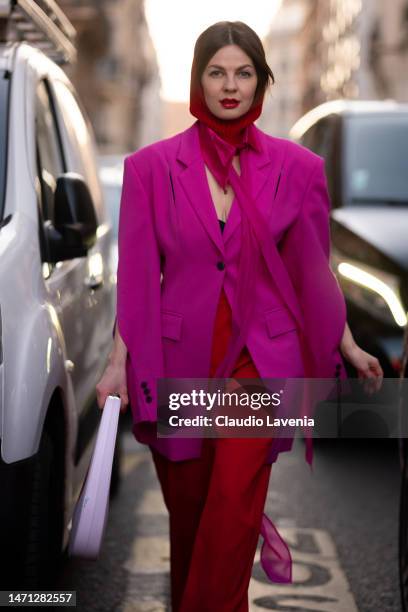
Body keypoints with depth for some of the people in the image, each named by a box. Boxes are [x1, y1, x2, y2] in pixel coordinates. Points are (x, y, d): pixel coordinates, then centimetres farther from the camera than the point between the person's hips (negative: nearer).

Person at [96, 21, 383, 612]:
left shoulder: (296, 167, -1)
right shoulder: (152, 166, -2)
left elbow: (313, 267, 8)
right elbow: (138, 274, 0)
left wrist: (348, 346, 12)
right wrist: (119, 361, -2)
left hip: (260, 353, -1)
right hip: (179, 356, 1)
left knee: (232, 503, -15)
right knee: (187, 507, 12)